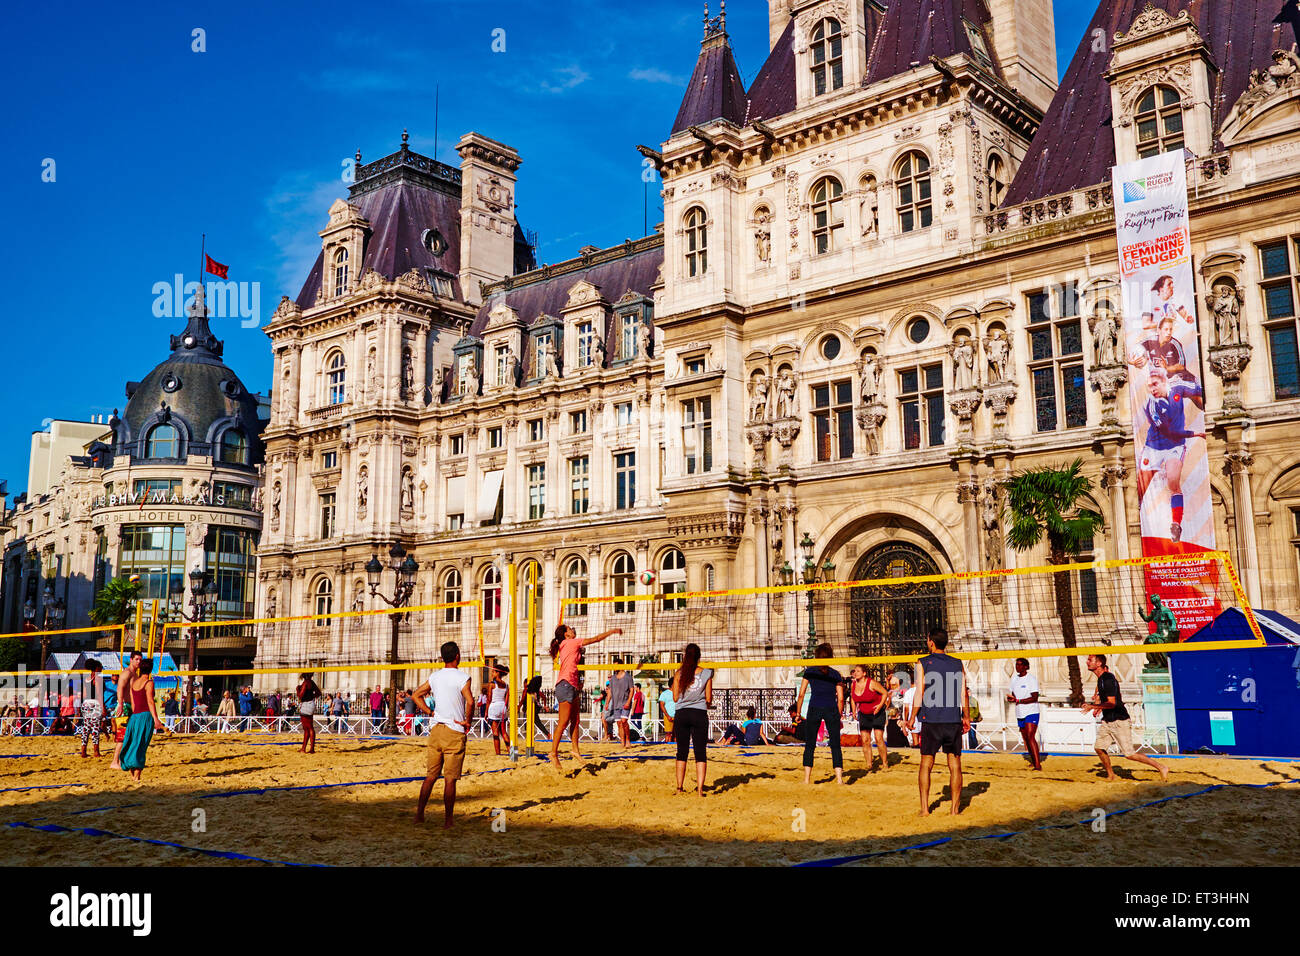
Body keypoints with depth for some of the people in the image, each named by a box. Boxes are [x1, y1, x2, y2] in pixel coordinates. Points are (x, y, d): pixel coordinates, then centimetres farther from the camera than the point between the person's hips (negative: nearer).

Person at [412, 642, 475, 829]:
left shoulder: (435, 677, 7)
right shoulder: (462, 677, -11)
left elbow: (416, 695, 17)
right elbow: (470, 701, -24)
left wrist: (430, 712, 14)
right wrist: (468, 721, -9)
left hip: (436, 729, 5)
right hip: (455, 733, -5)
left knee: (431, 776, 14)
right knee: (450, 779, -1)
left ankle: (419, 813, 15)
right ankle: (447, 821, 3)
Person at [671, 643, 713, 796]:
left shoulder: (679, 673, -1)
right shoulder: (706, 673, -3)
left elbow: (675, 697, 2)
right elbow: (709, 699, -1)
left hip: (682, 714, 2)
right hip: (700, 714, -2)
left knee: (682, 752, 12)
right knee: (701, 753, 2)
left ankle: (679, 788, 14)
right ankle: (700, 789, -4)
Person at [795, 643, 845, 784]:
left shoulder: (809, 672, 6)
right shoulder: (836, 674, 8)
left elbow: (801, 694, 4)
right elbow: (840, 699, 5)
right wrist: (839, 717, 14)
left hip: (814, 709, 0)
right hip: (831, 709, 0)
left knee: (810, 745, 7)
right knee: (835, 745, 5)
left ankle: (807, 779, 5)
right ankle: (839, 778, -1)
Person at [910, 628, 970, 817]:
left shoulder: (923, 663, -3)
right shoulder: (957, 664, 6)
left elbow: (919, 693, -7)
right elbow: (964, 694, 6)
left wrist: (912, 717, 1)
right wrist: (966, 717, 16)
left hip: (931, 720, -2)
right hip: (954, 720, 2)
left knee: (926, 764, 5)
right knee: (955, 765, 7)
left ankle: (924, 808, 3)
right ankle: (955, 808, 7)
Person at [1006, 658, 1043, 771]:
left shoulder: (1032, 679, -10)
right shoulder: (1014, 679, 12)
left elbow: (1034, 697, -15)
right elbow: (1012, 694, 19)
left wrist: (1018, 700, -21)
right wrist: (1010, 698, -5)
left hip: (1031, 712, -7)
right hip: (1020, 713, 7)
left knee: (1030, 737, -18)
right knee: (1025, 738, 10)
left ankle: (1038, 764, -19)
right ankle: (1033, 762, 22)